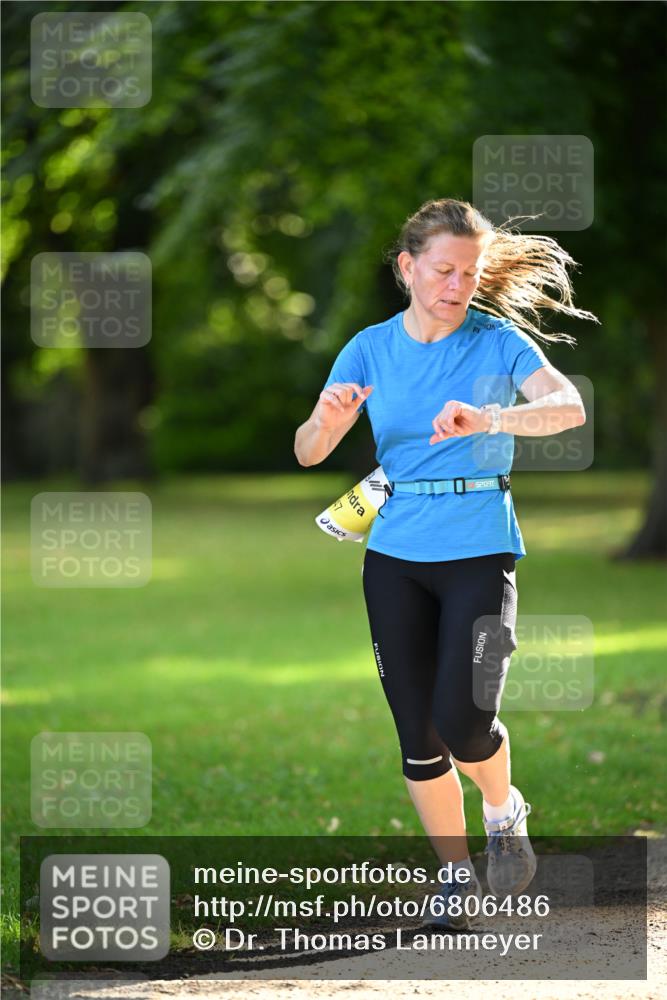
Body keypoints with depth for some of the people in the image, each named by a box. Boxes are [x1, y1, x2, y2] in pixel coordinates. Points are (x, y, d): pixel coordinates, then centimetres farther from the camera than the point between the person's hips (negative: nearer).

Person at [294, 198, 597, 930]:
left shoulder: (498, 341, -4)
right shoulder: (370, 348, 3)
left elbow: (569, 407, -21)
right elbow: (307, 453, 0)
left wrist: (489, 419, -38)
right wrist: (327, 417, -23)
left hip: (480, 548, -3)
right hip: (395, 554, 3)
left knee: (464, 723, -14)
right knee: (417, 732, 3)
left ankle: (504, 811, 18)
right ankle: (457, 875, 19)